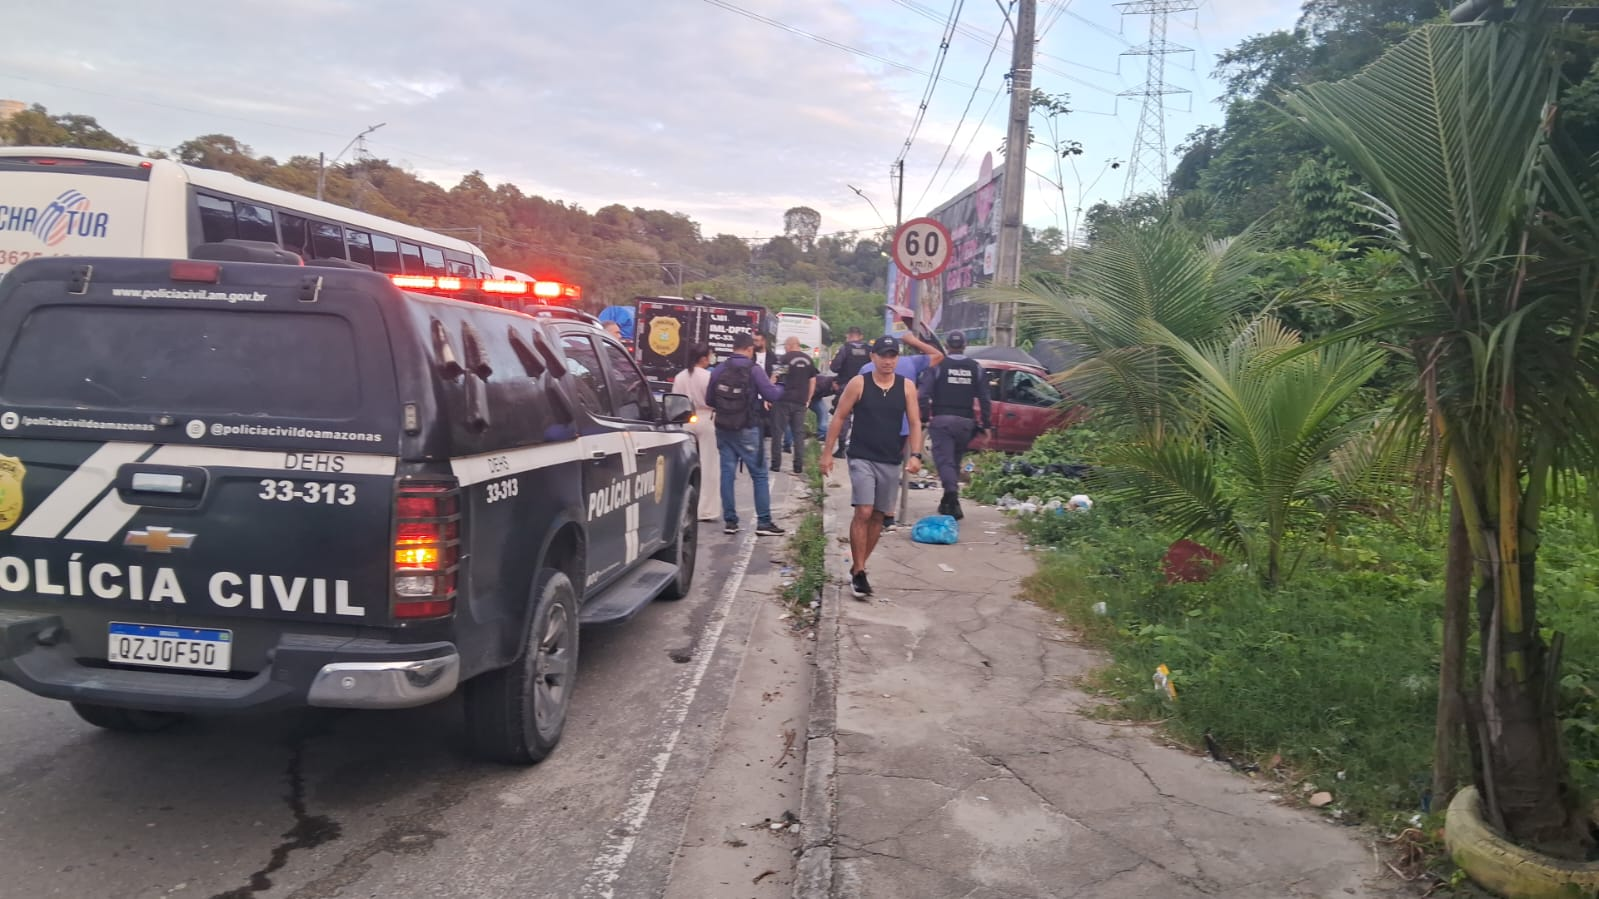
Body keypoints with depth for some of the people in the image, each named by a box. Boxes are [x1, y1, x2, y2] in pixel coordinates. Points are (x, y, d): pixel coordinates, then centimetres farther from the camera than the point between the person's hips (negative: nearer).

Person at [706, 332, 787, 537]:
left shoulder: (718, 370, 2)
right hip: (746, 430, -4)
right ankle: (764, 522, 2)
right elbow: (772, 395, -12)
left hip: (723, 428, 4)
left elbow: (709, 399, 9)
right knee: (759, 475, 3)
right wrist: (778, 387, 9)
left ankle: (729, 520, 10)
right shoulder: (753, 370, -10)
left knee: (727, 473, 9)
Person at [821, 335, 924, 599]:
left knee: (878, 517, 9)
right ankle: (858, 572, -8)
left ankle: (858, 567, 24)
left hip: (891, 462, 4)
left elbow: (915, 423, 3)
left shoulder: (906, 387, 3)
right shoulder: (858, 384, -4)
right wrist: (827, 452, -5)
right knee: (863, 513, -15)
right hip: (862, 458, -4)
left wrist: (915, 454, -10)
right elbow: (839, 418, -1)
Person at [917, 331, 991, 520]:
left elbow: (923, 393, -10)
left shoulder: (937, 365, -2)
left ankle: (952, 493, -28)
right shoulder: (976, 367, 7)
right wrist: (986, 424, 10)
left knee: (944, 459, -5)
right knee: (956, 460, 14)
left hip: (941, 420, -3)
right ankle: (948, 501, 22)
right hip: (965, 421, 3)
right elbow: (984, 398, 6)